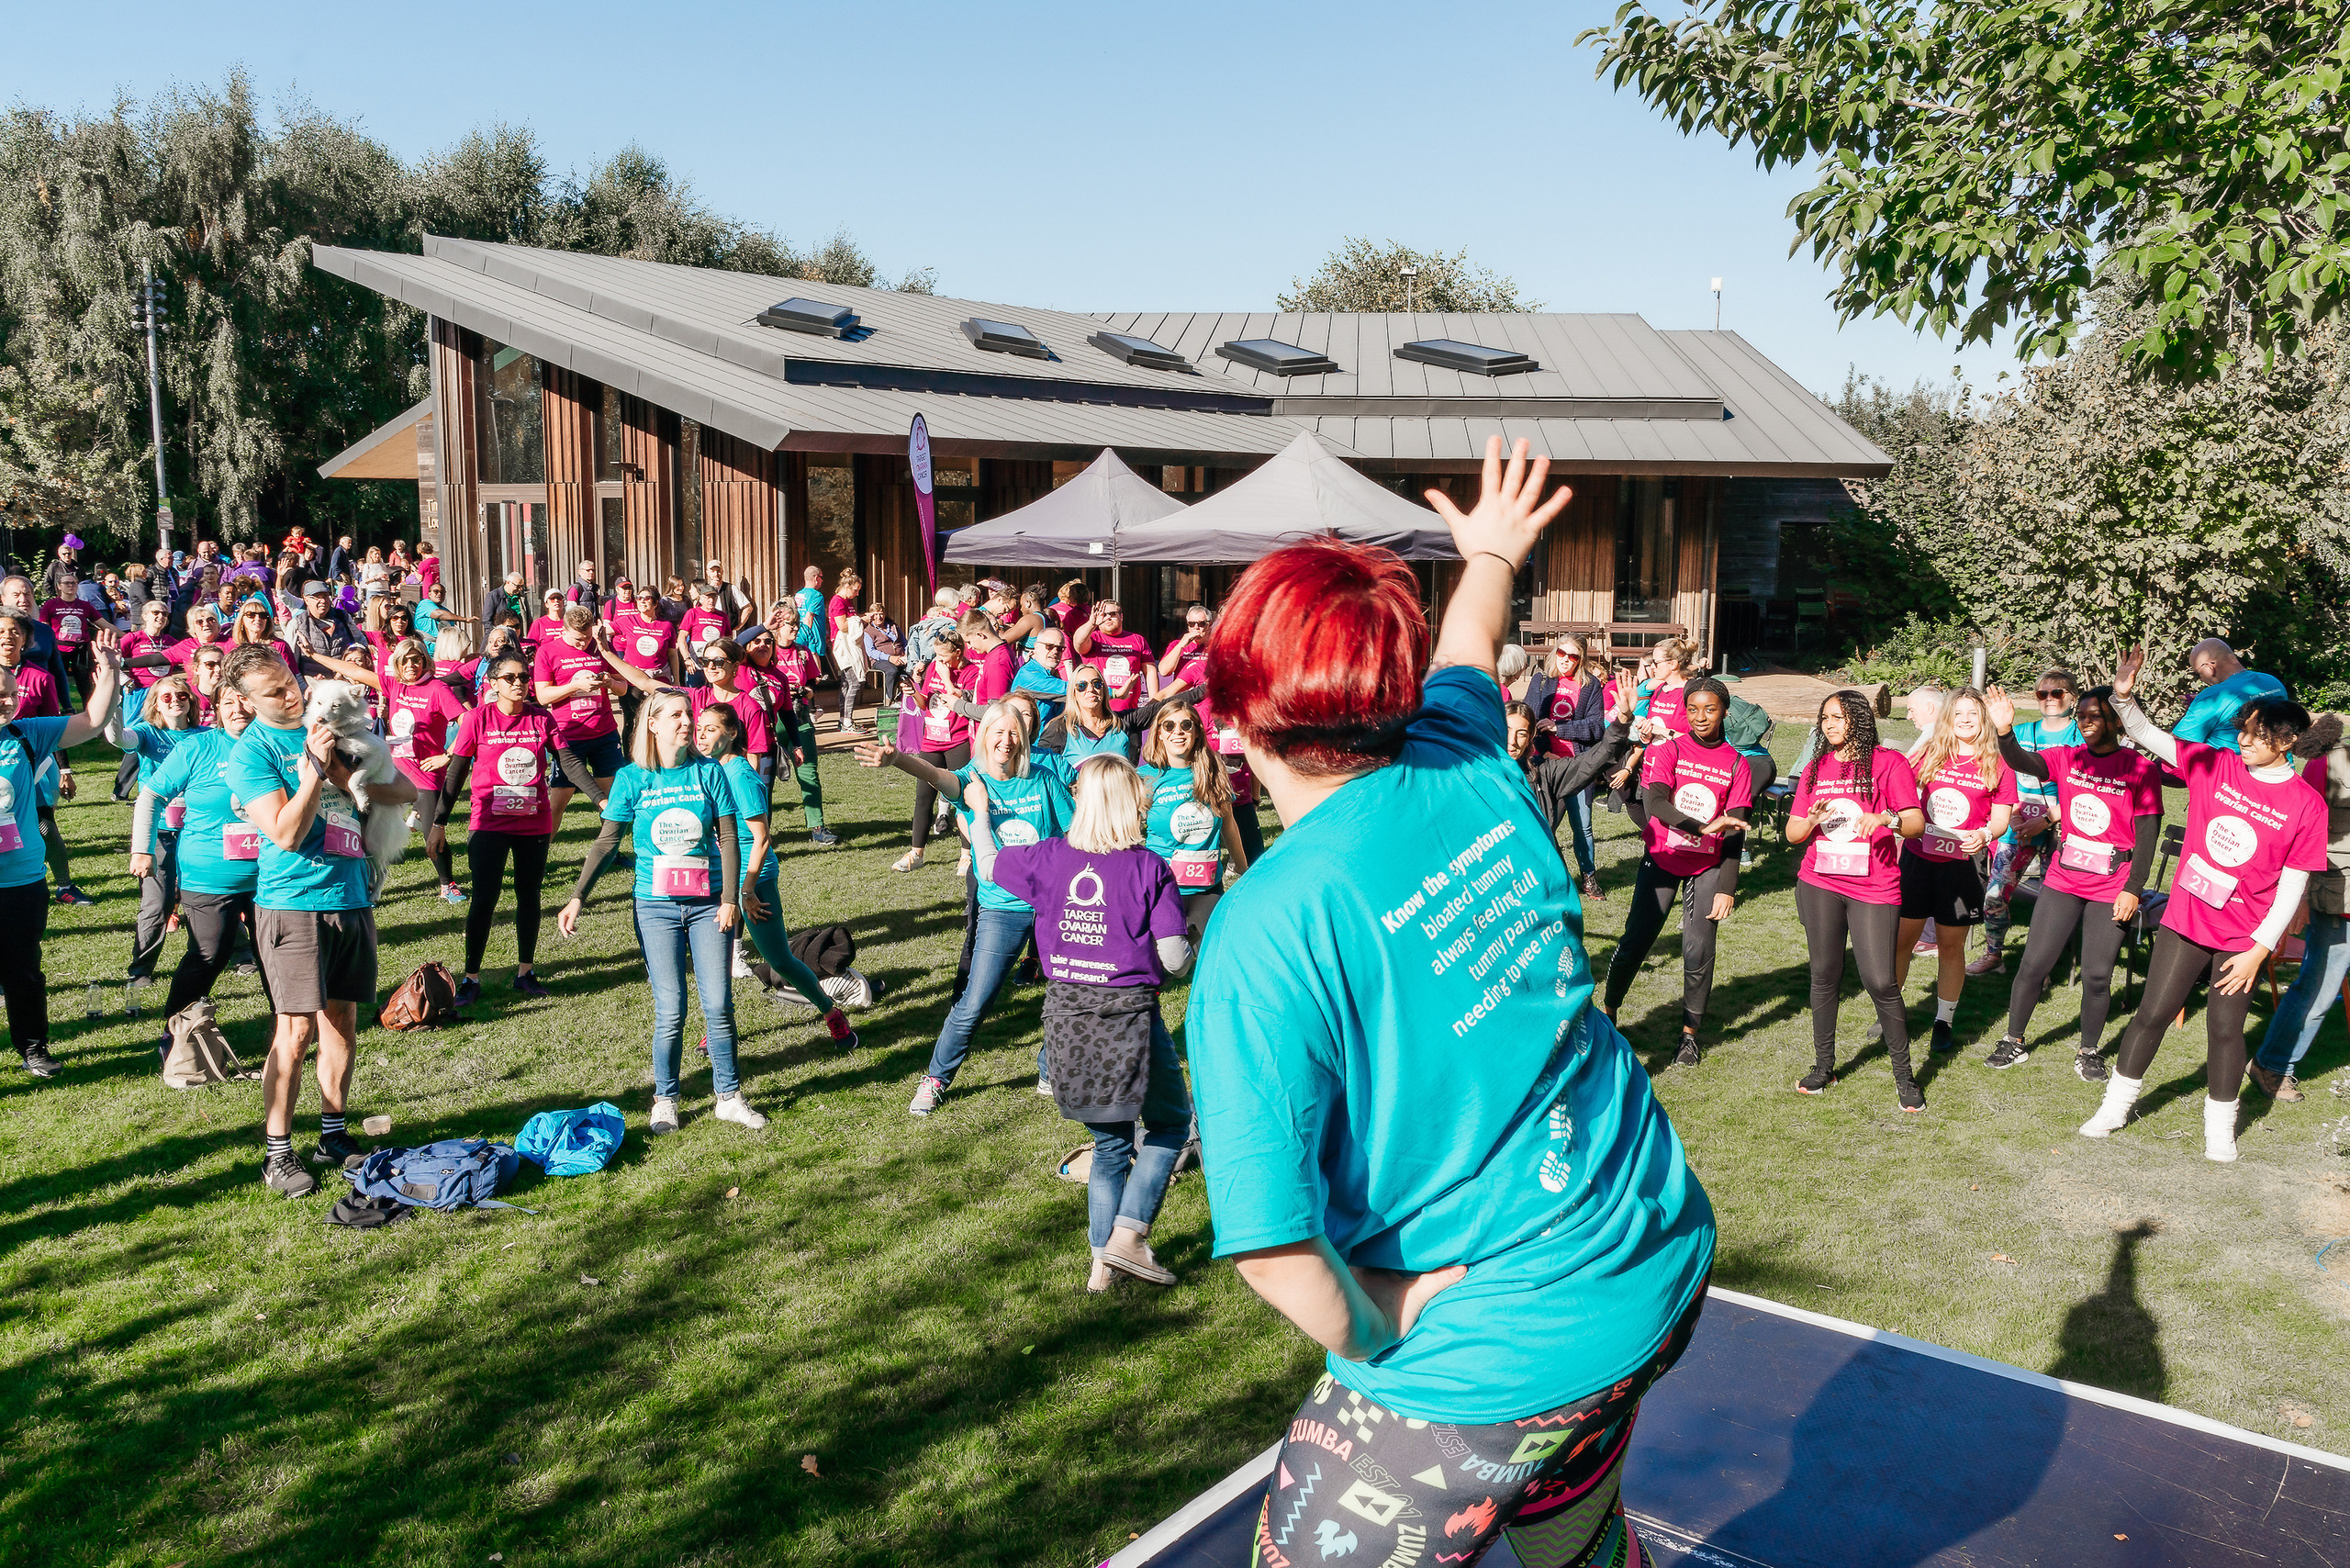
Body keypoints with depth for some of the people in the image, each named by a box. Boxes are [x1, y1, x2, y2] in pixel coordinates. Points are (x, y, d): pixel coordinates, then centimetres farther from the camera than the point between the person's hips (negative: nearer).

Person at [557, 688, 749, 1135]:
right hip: (655, 908, -1)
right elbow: (607, 842, 2)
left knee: (719, 1005, 0)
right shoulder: (632, 779, -1)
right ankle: (665, 1102, 15)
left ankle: (729, 1097, 14)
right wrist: (577, 898, -5)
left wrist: (729, 899, -5)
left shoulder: (708, 772, 1)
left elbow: (728, 838, 2)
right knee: (670, 1011, -2)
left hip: (707, 904, 1)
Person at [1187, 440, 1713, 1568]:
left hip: (1491, 1362, -7)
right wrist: (1492, 558, 40)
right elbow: (1465, 659, 19)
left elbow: (1270, 1242, -27)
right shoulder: (1473, 774, -5)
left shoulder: (1267, 932, -24)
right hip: (1658, 1268, 7)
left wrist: (1374, 1333, -8)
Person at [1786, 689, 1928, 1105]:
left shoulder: (1889, 763, -1)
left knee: (1880, 982, -7)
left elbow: (1917, 823, -7)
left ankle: (1904, 1075, 8)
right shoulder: (1816, 769, 12)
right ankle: (1823, 1065, 21)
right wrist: (1812, 819, -10)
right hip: (1820, 885, 4)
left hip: (1874, 888, -4)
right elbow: (1792, 834, 11)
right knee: (1824, 975, 9)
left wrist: (1887, 818, -27)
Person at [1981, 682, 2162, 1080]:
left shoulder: (2140, 769, -7)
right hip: (2062, 881, 3)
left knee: (2097, 975, 4)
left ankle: (2088, 1051, 23)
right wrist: (2004, 731, -39)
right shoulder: (2067, 758, 1)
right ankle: (2014, 1042, 18)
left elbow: (2147, 835, -6)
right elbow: (2023, 762, -18)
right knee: (2034, 963, 3)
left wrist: (2133, 890, -9)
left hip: (2111, 889, -2)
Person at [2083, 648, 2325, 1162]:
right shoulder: (2213, 764, -3)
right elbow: (2148, 736, -5)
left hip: (2242, 938, -1)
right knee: (2152, 1013, 6)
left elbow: (2292, 886, -8)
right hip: (2184, 920, 2)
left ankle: (2220, 1123, 27)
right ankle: (2117, 1104, 21)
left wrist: (2259, 949, -11)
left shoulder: (2307, 804, -9)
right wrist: (2124, 695, -26)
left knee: (2225, 1028, 7)